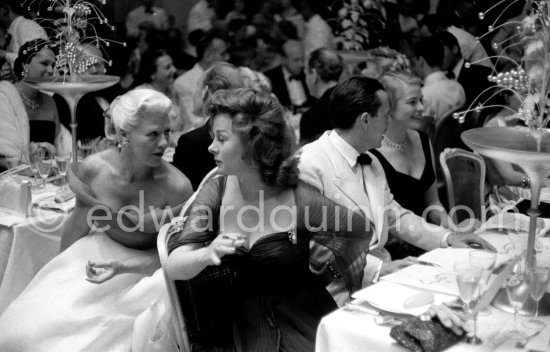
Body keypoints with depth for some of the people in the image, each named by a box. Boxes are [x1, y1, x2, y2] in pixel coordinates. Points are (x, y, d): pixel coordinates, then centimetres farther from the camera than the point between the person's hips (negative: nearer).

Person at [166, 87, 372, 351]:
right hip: (243, 327, 3)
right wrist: (206, 254, -34)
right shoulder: (216, 192, -6)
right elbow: (174, 266, -14)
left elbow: (363, 232, -2)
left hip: (303, 327, -3)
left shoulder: (301, 200, -17)